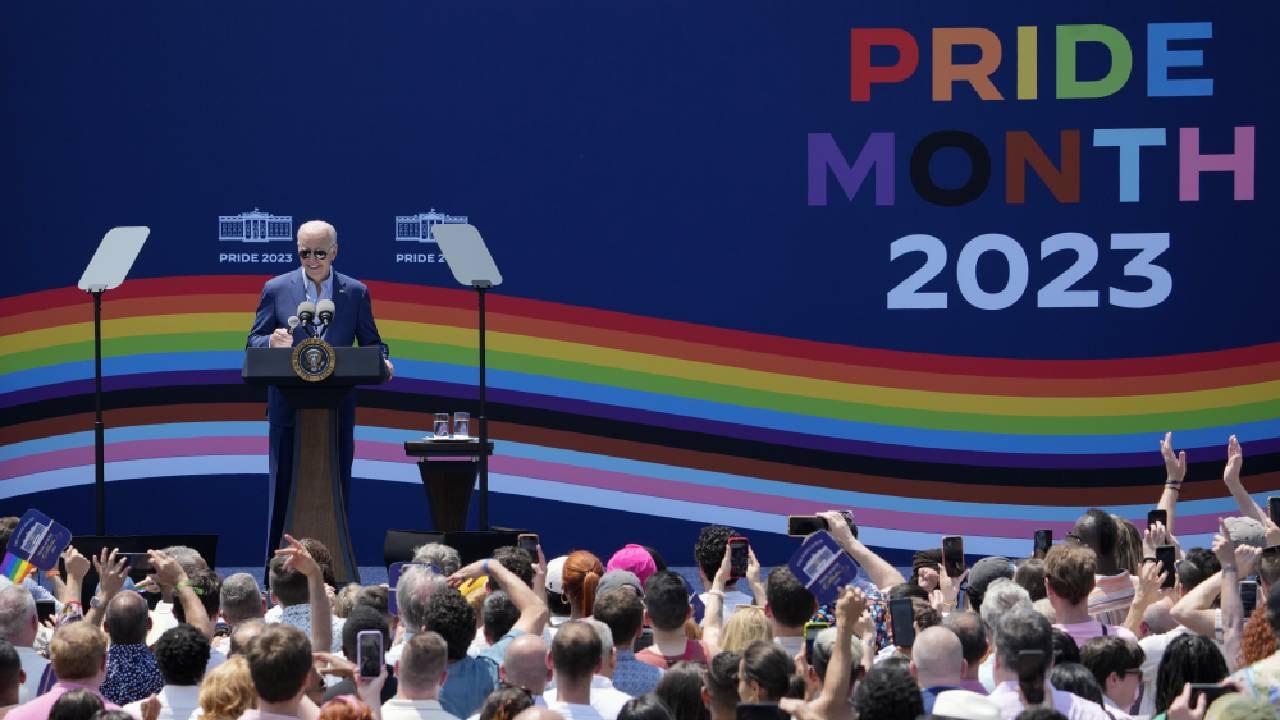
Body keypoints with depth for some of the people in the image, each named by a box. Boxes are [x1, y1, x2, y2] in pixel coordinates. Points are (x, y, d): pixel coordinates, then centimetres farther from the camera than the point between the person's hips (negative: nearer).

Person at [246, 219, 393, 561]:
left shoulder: (356, 292, 6)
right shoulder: (276, 289, 3)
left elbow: (370, 343, 8)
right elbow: (253, 342, 4)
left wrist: (382, 361, -15)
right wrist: (272, 342, -19)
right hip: (289, 408, -1)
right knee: (284, 490, 0)